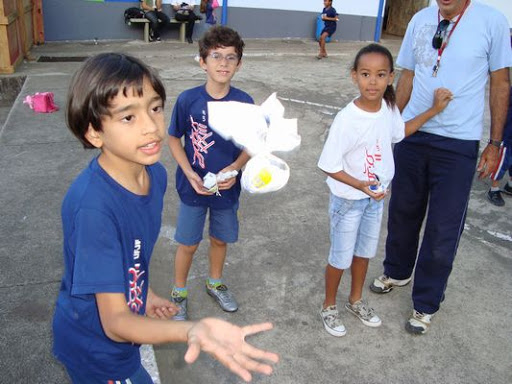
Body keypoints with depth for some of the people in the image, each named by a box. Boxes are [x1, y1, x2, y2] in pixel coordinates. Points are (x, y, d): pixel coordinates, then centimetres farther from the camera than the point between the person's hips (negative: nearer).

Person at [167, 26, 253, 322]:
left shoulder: (244, 103, -10)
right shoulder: (188, 100, -14)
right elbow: (174, 139, -4)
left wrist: (235, 168, -19)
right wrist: (189, 174, -16)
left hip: (227, 186, 2)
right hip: (193, 187, -2)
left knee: (220, 239, 20)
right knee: (188, 243, 11)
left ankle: (215, 283, 46)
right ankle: (179, 292, 35)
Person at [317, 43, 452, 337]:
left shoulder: (389, 109, -8)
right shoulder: (347, 119, -28)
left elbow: (400, 131, 15)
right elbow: (329, 166, -22)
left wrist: (434, 110, 10)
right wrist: (361, 185, -33)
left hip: (376, 198, 6)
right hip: (348, 200, -6)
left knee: (364, 252, 23)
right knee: (341, 258, 11)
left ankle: (356, 300, 46)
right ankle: (329, 307, 36)